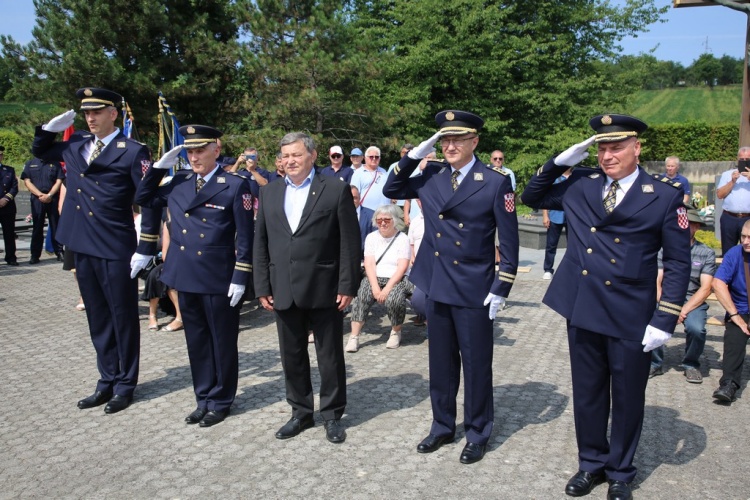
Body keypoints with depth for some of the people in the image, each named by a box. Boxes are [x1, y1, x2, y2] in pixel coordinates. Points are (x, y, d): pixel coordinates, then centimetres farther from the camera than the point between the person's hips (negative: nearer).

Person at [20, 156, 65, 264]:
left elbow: (59, 181, 1)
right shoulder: (30, 164, 10)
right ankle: (35, 255, 6)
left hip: (53, 199, 0)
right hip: (37, 199, 0)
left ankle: (59, 252, 6)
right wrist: (40, 195, -11)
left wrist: (49, 195, -12)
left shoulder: (55, 164, 9)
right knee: (37, 227, 3)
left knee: (56, 226, 1)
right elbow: (27, 181, 2)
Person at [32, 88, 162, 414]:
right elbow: (39, 151, 28)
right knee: (98, 319, 14)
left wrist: (145, 249, -15)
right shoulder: (74, 145, 10)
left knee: (123, 319, 6)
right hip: (82, 246, 6)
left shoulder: (133, 152, -9)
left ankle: (125, 385, 19)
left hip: (116, 250, -6)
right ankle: (107, 381, 26)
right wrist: (51, 127, 7)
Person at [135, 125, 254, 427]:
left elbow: (245, 237, -9)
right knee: (196, 342, 15)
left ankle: (220, 402, 23)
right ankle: (203, 399, 29)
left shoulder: (235, 185, -8)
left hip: (219, 279, -5)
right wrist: (160, 166, 7)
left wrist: (240, 278, -13)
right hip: (185, 277, 6)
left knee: (222, 342, 8)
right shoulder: (178, 182, 7)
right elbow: (143, 199, 19)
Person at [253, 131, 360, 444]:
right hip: (283, 291, 4)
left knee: (330, 356, 8)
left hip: (325, 290, -4)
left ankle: (332, 414, 24)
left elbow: (350, 241, -6)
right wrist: (263, 287, 4)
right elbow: (261, 242, 10)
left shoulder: (336, 190, -3)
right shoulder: (269, 193, 10)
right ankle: (301, 412, 30)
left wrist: (347, 286, -10)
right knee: (292, 356, 14)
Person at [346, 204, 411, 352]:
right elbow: (369, 264, -1)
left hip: (396, 279, -2)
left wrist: (387, 289, -21)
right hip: (374, 278, 2)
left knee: (394, 299, -32)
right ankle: (354, 337, -26)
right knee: (360, 296, -27)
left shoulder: (403, 239, 0)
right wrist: (375, 288, -17)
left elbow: (402, 268, -9)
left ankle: (396, 332, -4)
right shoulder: (371, 237, 9)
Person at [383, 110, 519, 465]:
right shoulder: (431, 176, 3)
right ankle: (442, 426, 33)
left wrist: (501, 289, -10)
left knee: (476, 365, 8)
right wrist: (414, 157, -2)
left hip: (474, 290, -4)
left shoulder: (496, 182, -9)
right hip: (436, 285, 4)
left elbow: (509, 241, -8)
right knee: (441, 362, 16)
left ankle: (477, 434, 26)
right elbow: (391, 190, 11)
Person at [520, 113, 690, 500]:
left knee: (627, 400, 13)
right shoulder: (579, 184, 3)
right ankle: (591, 464, 36)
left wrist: (664, 321, -11)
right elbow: (531, 197, 15)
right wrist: (559, 162, 1)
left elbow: (678, 263, -4)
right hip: (582, 309, 3)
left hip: (631, 316, -2)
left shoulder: (666, 196, -6)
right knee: (587, 394, 15)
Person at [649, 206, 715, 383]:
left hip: (693, 302, -1)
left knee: (695, 328, -32)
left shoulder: (706, 254, 2)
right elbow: (657, 282, -2)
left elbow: (705, 289, -5)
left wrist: (684, 310, -19)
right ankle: (655, 363, -4)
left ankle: (691, 365, 0)